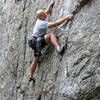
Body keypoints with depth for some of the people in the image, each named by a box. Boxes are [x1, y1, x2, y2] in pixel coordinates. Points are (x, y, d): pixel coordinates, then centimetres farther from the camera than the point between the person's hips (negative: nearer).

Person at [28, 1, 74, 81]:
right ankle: (58, 48, -48)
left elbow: (47, 12, 29)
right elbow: (54, 24, -29)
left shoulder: (39, 21, 9)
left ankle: (31, 76, 26)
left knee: (36, 59, 17)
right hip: (37, 42, -10)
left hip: (37, 43, 10)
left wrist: (50, 5, 34)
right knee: (51, 34, -25)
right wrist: (65, 18, -29)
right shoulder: (42, 23, -19)